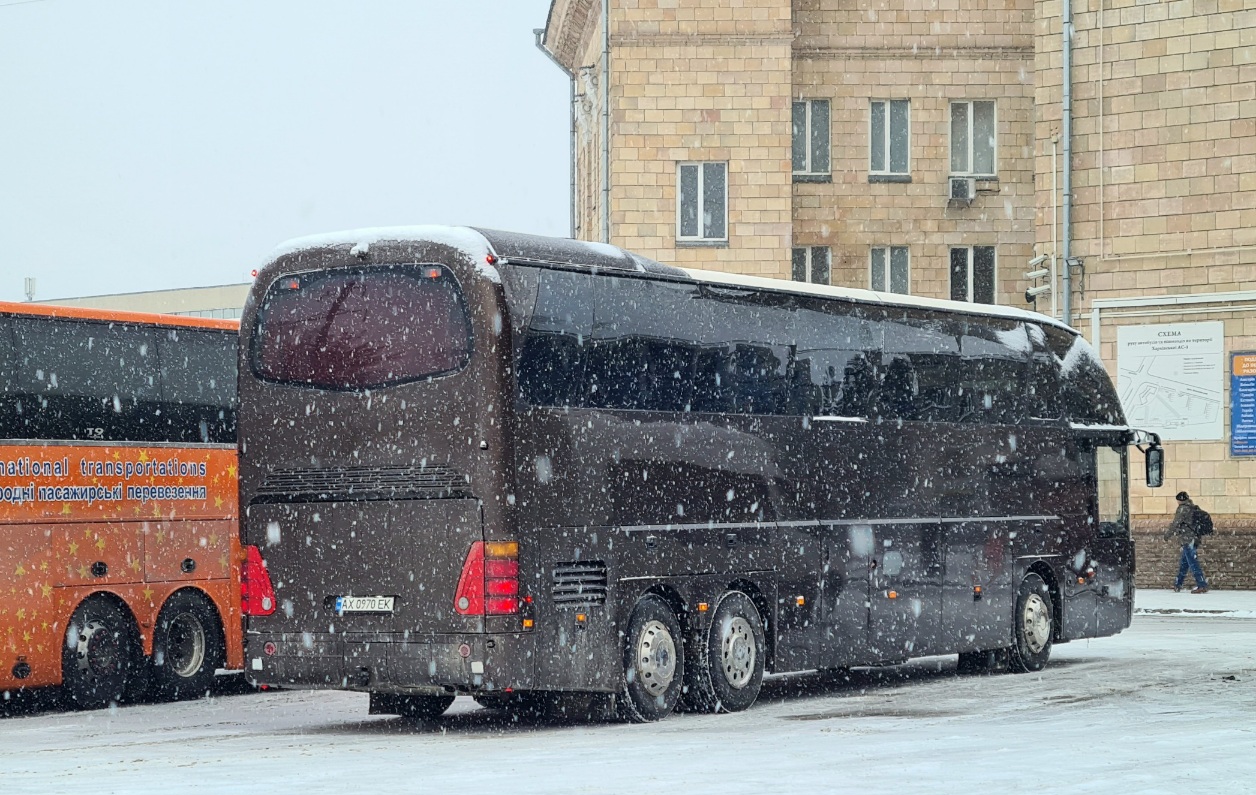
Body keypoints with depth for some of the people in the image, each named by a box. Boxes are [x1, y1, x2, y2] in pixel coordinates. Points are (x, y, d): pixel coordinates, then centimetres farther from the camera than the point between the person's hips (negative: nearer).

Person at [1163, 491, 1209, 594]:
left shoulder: (1183, 509, -10)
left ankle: (1202, 585, -16)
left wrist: (1168, 534, 4)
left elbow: (1175, 523, -9)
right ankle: (1177, 584, 26)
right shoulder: (1193, 509, 15)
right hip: (1194, 538, 9)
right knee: (1183, 563, 18)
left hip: (1187, 539, -9)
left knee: (1193, 562, -11)